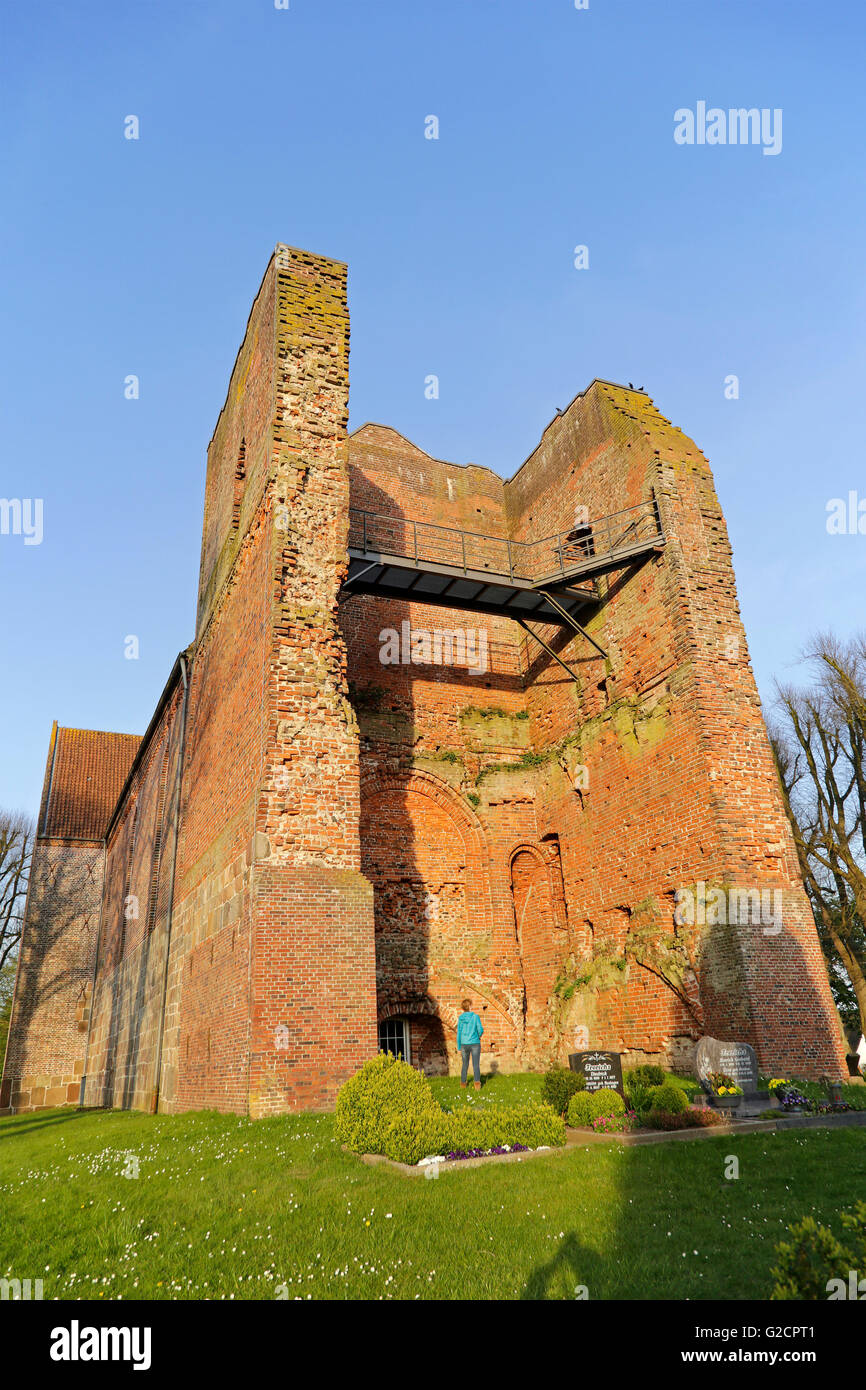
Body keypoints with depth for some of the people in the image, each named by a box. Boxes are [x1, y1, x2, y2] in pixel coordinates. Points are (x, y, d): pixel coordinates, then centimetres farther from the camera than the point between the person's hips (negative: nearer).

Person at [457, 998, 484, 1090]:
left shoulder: (460, 1018, 1)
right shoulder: (475, 1016, -8)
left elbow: (459, 1034, 2)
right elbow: (480, 1029, -13)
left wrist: (459, 1048, 8)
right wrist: (479, 1036, 11)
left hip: (464, 1044, 3)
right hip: (475, 1044, -3)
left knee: (465, 1064, 18)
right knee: (476, 1065, -4)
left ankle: (463, 1084, 25)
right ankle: (477, 1082, -23)